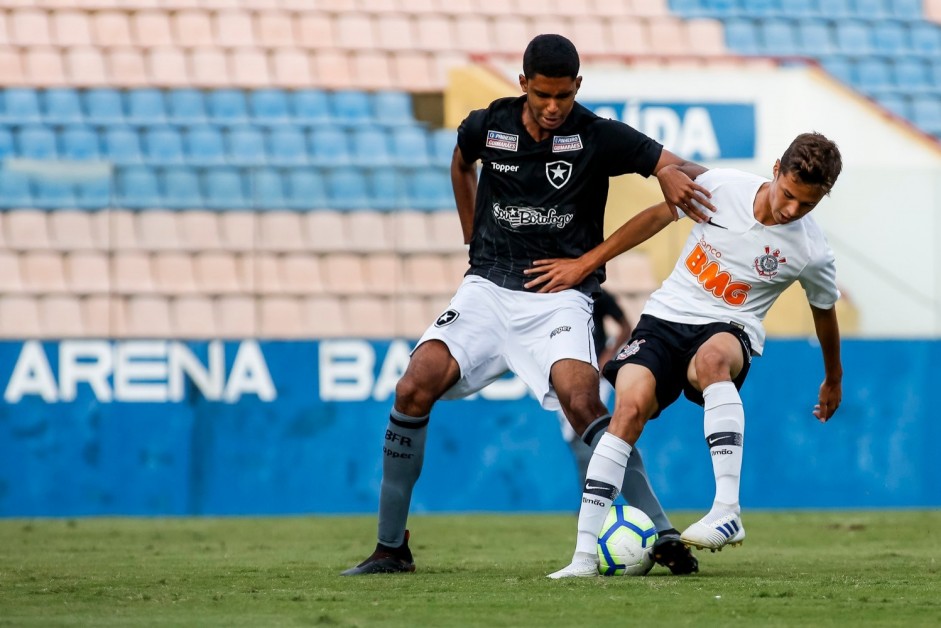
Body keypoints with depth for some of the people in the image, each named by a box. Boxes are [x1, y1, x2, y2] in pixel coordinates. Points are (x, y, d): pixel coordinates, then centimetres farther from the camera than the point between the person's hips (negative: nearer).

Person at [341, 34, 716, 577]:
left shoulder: (599, 137, -7)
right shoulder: (487, 127, 1)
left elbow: (680, 169, -5)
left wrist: (677, 179, -29)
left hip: (561, 297, -3)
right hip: (489, 288, 3)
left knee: (582, 401, -28)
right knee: (415, 388, -16)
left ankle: (663, 536, -20)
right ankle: (392, 548, -4)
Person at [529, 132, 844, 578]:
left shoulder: (811, 252, -8)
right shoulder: (722, 186, -8)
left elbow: (824, 312, 12)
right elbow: (659, 216, 8)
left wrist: (834, 380, 28)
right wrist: (585, 263, 10)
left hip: (729, 330, -2)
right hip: (667, 314, 2)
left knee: (713, 356, -40)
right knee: (631, 403, -25)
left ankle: (728, 512, -46)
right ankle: (584, 557, -25)